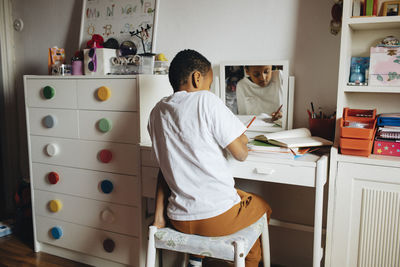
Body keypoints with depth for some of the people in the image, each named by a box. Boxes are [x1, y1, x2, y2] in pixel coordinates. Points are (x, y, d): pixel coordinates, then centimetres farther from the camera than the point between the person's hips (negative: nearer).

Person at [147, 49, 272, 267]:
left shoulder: (157, 112, 5)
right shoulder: (206, 100, -14)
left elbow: (167, 166, 9)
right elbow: (241, 153, -11)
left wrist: (159, 217, 11)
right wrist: (242, 139, 11)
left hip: (179, 220, 6)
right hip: (217, 218, -5)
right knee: (263, 207, 26)